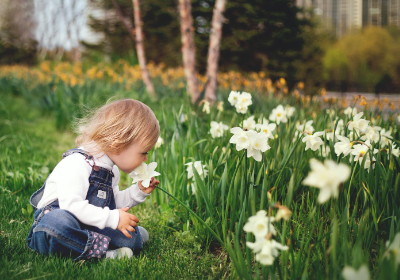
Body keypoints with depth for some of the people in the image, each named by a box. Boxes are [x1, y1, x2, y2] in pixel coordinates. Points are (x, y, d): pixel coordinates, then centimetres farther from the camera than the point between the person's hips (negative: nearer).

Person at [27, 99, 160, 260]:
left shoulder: (112, 170, 10)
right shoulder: (77, 164, -21)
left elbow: (114, 203, 22)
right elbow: (72, 205, -31)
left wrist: (139, 191, 8)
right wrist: (113, 218, -29)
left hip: (88, 226, 7)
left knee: (132, 240, -10)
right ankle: (101, 249, -35)